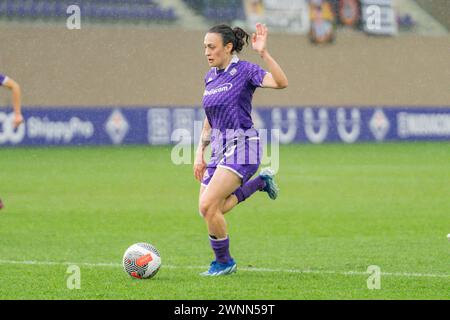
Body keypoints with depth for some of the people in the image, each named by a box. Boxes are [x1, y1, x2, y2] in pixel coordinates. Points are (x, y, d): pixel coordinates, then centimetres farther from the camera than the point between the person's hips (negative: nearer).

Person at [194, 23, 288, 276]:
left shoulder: (245, 71, -10)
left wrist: (263, 53, -35)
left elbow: (281, 82, -27)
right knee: (210, 210, 5)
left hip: (242, 147, -8)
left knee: (208, 205, -18)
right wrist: (200, 152, 13)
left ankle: (224, 262, 3)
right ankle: (260, 182, 24)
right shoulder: (211, 77, 12)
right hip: (220, 149, 8)